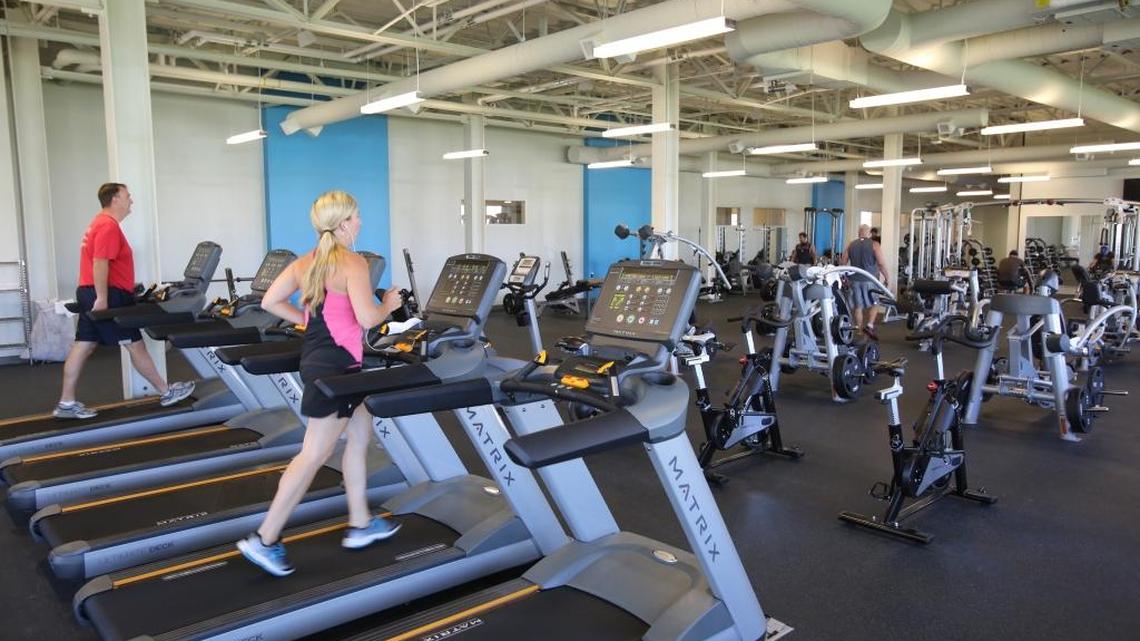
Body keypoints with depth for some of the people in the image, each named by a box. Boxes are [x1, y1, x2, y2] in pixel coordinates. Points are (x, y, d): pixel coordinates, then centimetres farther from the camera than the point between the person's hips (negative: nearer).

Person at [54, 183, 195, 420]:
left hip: (90, 294, 10)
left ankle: (66, 404, 12)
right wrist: (102, 298, -25)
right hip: (106, 296, -10)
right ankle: (167, 392, 6)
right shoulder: (108, 226, -14)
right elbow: (100, 263, -23)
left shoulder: (101, 223, 18)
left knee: (83, 347, 9)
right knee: (135, 344, -2)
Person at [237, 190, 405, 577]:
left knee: (360, 435, 19)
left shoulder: (305, 263, 10)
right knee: (314, 455, -2)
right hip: (336, 365, -9)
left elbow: (270, 301, 9)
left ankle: (360, 524, 26)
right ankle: (265, 540, 4)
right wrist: (389, 305, -2)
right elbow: (367, 318, -22)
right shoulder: (353, 263, -14)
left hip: (314, 358, 10)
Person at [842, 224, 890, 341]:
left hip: (855, 279, 3)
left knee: (858, 306, 8)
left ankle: (858, 329, 10)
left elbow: (843, 261, 7)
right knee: (873, 304, 8)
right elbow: (881, 263, -9)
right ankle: (869, 325, -8)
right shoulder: (874, 245, -3)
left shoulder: (851, 245, 8)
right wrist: (886, 277, 1)